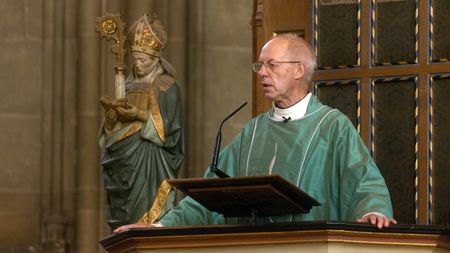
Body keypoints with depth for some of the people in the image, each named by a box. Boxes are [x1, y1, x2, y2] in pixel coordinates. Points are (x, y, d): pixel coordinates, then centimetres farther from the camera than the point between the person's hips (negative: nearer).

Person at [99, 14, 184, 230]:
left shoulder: (167, 87, -2)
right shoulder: (128, 86, 14)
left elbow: (167, 127, -9)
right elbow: (110, 130, 12)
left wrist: (141, 115, -20)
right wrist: (112, 112, -9)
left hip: (150, 169, -6)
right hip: (124, 163, 6)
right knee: (123, 220, 2)